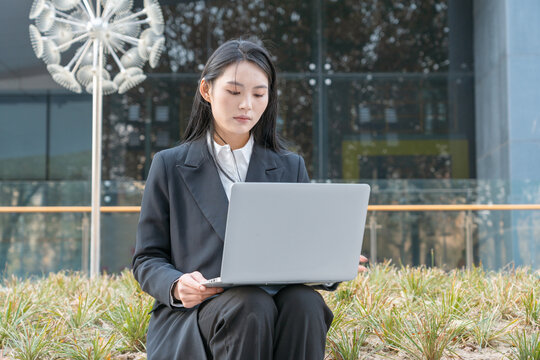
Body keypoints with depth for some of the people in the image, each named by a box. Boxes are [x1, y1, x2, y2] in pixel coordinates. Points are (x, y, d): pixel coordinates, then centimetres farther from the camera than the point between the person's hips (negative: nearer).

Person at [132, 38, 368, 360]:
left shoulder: (290, 168, 16)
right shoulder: (170, 166, 9)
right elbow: (147, 260, 8)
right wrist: (176, 286, -15)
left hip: (275, 305, 2)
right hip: (190, 317, -2)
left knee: (304, 302, -32)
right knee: (251, 306, -35)